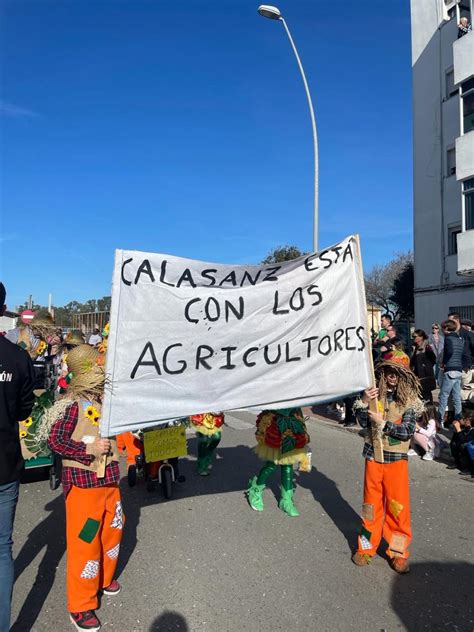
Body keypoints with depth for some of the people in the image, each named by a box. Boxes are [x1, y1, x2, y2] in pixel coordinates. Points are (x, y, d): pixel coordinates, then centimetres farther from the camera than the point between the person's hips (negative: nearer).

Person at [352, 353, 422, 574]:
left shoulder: (409, 399, -7)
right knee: (371, 504, 13)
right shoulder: (374, 393, -3)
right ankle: (367, 546, 29)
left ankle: (398, 552, 23)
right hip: (373, 456, 2)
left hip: (396, 459, -1)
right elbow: (363, 422, -8)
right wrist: (363, 402, -22)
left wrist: (383, 423, -19)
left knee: (398, 506, 5)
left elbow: (408, 431, -12)